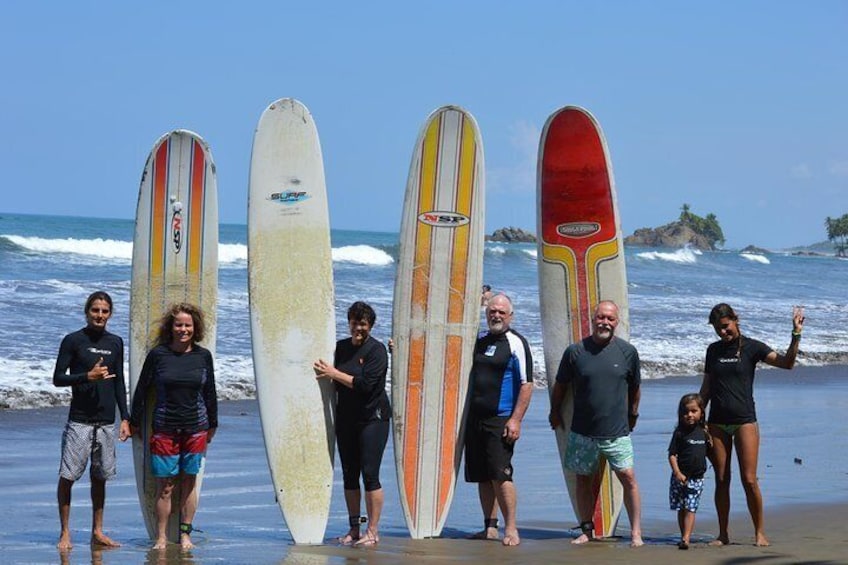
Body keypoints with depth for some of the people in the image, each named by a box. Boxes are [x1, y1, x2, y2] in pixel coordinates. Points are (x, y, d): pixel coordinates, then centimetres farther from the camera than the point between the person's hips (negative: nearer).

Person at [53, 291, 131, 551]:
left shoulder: (115, 343, 11)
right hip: (79, 421, -4)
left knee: (100, 477, 9)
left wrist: (125, 418, 11)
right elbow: (58, 378, -4)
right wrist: (88, 376, -18)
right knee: (68, 476, -5)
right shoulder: (73, 341, -3)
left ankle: (97, 532, 18)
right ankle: (65, 532, 1)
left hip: (106, 422, 4)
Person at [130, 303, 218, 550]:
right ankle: (161, 537, 5)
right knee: (165, 486, -2)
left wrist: (212, 425, 17)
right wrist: (134, 422, 7)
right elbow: (142, 389, 4)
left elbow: (210, 392, 12)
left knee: (189, 484, 6)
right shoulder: (157, 354, -3)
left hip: (196, 429, 2)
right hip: (164, 430, -2)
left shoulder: (203, 355, 3)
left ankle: (185, 535, 14)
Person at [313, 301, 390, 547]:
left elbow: (365, 384, -17)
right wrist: (325, 374, -4)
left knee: (370, 475, -8)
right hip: (345, 418, 6)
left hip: (372, 418, -6)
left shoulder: (376, 350, -8)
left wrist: (333, 374, -14)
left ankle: (373, 531, -3)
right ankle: (354, 529, 14)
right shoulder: (341, 347, 11)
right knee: (349, 475, 7)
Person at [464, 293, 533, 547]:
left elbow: (526, 384, -8)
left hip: (501, 420, -6)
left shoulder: (516, 343, -3)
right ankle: (490, 527, 13)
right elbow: (469, 378, 27)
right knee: (482, 477, 7)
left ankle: (510, 528, -8)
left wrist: (516, 420, -14)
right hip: (475, 418, 6)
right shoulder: (479, 341, 14)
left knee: (500, 474, -12)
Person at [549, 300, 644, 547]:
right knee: (583, 480, 8)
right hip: (582, 431, 1)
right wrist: (554, 413, 17)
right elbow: (560, 386, 10)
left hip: (616, 431, -1)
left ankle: (636, 533, -1)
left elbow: (634, 387, 13)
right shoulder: (575, 351, -4)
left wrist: (632, 416, 20)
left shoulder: (627, 351, -1)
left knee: (628, 477, -7)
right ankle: (587, 530, 20)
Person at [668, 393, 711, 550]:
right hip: (681, 477, -1)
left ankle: (686, 539, -14)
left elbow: (708, 451, 20)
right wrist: (677, 473, -16)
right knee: (681, 510, 8)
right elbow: (672, 454, -8)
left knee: (690, 509, -7)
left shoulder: (704, 432, 4)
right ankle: (683, 536, 19)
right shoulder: (680, 432, -5)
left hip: (697, 478, 1)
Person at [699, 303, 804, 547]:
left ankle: (759, 532, 3)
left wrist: (796, 336, -23)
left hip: (744, 421, -3)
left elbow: (786, 363, -12)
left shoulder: (751, 347, -1)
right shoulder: (714, 350, 11)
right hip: (717, 423, 3)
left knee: (749, 480, -8)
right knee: (721, 480, 4)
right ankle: (723, 534, 11)